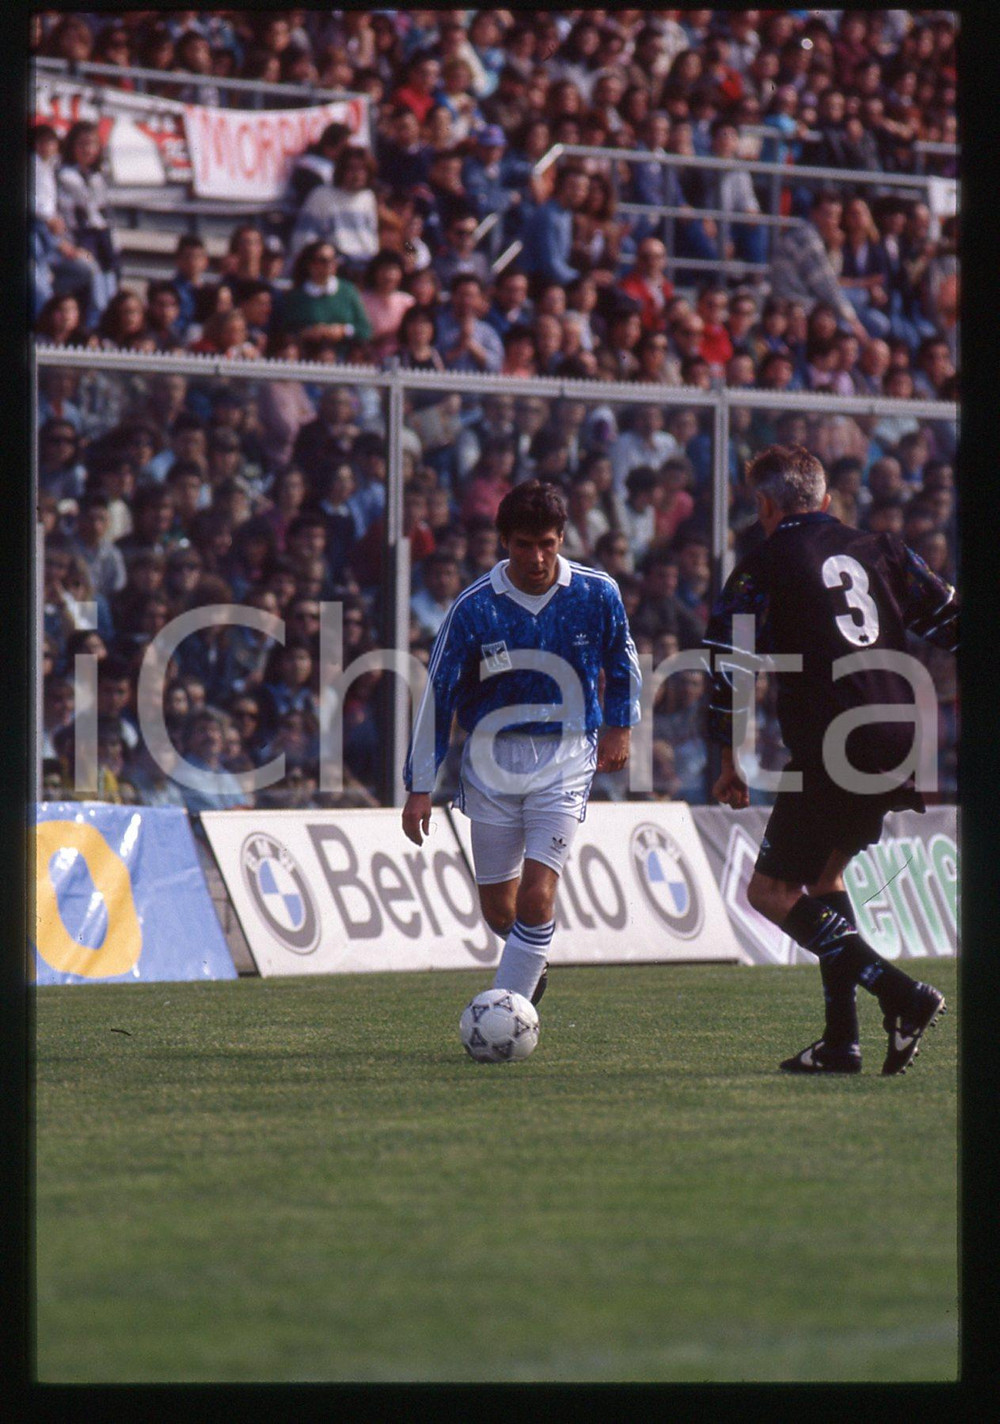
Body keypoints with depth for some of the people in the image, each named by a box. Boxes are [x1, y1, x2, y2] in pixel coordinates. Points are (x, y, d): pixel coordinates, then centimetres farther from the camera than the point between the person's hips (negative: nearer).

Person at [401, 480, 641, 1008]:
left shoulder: (597, 594, -7)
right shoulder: (474, 607, -10)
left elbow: (621, 659, 15)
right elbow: (438, 692, -4)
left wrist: (619, 725, 14)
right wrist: (420, 785, -5)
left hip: (565, 756, -1)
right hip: (491, 758, 1)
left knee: (536, 897, -15)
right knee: (497, 907, 8)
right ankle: (530, 965, 41)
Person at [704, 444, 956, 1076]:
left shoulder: (763, 567, 2)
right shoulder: (882, 551, 16)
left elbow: (730, 666, -4)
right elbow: (953, 623, 14)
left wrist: (732, 763, 5)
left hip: (832, 757, -6)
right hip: (900, 751, 6)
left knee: (772, 890, 2)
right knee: (825, 875, 23)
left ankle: (901, 994, -15)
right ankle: (841, 1040, 14)